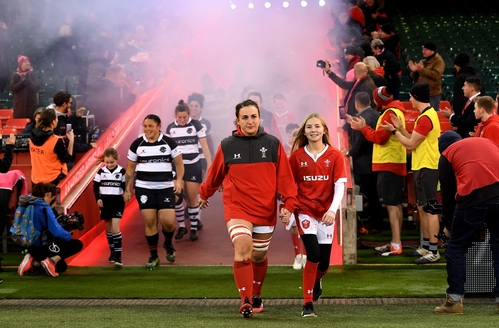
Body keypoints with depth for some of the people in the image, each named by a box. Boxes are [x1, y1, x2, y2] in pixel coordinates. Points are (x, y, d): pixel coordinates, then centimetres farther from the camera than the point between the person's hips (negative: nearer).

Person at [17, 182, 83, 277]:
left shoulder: (28, 204, 6)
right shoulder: (43, 207, -21)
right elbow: (56, 231, -24)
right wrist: (68, 235, -4)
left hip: (32, 246, 9)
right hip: (42, 247, -9)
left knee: (62, 267, 27)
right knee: (78, 244, 1)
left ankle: (34, 262, 7)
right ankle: (51, 261, -10)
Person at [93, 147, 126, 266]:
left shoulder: (122, 171, -5)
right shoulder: (101, 172, 0)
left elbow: (125, 186, 0)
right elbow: (95, 186, 3)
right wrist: (98, 199, -10)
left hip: (118, 202, -3)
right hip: (105, 202, 3)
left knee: (115, 227, -13)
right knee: (108, 228, 11)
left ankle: (118, 255, -14)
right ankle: (113, 252, 25)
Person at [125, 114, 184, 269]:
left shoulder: (169, 143, -2)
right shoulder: (137, 144, 2)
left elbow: (179, 163, 3)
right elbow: (130, 168, 9)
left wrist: (178, 180, -13)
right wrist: (127, 189, 6)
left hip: (165, 188, -1)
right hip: (144, 188, 1)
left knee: (168, 221, -8)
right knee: (150, 222, -2)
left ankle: (168, 244, 24)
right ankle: (153, 256, 11)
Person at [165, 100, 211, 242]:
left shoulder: (196, 125, -6)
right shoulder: (170, 128, 1)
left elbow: (204, 145, -3)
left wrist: (209, 164, -8)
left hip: (193, 166, -2)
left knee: (192, 198, 1)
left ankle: (194, 229, 11)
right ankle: (181, 227, 9)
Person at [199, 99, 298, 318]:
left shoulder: (273, 144, 0)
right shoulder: (227, 146, -1)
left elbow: (285, 177, 0)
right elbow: (215, 174, 14)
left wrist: (288, 204, -8)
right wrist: (205, 193, 26)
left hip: (266, 210, 2)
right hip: (237, 208, -2)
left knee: (259, 256, 14)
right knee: (243, 249, -22)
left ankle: (256, 297, 37)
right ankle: (245, 301, -21)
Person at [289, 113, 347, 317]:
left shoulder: (335, 155, -3)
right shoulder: (297, 156, 0)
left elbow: (340, 185, -9)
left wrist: (333, 210, -22)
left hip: (326, 213, 1)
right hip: (305, 210, -1)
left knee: (324, 262, 5)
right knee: (313, 254, -19)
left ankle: (316, 281, 43)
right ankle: (308, 304, -6)